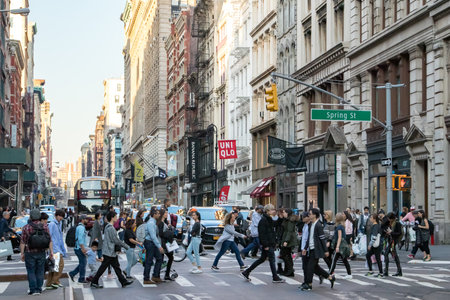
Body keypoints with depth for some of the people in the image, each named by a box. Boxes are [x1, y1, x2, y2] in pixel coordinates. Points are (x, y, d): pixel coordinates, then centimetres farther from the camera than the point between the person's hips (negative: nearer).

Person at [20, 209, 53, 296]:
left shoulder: (26, 228, -7)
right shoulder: (45, 227, 1)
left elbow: (23, 242, -8)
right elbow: (49, 240, 0)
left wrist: (22, 253, -1)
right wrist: (51, 251, 6)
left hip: (30, 253, -3)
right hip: (41, 253, 3)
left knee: (31, 272, 5)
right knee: (40, 272, 11)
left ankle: (33, 289, 3)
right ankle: (39, 289, 13)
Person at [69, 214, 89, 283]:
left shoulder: (80, 227, 17)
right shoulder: (81, 227, -15)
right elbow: (80, 239, -23)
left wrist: (84, 248, 23)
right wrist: (83, 248, -24)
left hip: (80, 248, 10)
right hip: (80, 248, -10)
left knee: (82, 263, 15)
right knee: (83, 263, -2)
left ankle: (72, 273, 15)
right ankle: (82, 279, 4)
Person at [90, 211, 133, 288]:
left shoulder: (108, 227, 13)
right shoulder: (111, 228, -19)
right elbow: (116, 240, -18)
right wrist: (126, 246, -8)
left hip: (112, 252, 10)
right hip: (109, 252, -10)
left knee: (117, 267, 10)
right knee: (103, 267, -2)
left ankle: (123, 282, 13)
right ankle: (94, 282, 6)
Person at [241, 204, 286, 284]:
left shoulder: (269, 219, 15)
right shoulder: (263, 220, -15)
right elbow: (262, 233, -20)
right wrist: (266, 245, -21)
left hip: (270, 243, 10)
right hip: (267, 244, -10)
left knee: (262, 259, 13)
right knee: (272, 259, -3)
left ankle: (246, 272, 18)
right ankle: (275, 278, 5)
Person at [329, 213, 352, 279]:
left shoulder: (339, 226, -13)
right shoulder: (342, 226, 13)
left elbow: (340, 237, -19)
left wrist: (337, 246, -23)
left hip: (340, 245, -9)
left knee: (334, 260, -5)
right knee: (344, 260, 10)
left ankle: (330, 274, -3)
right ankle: (349, 274, 10)